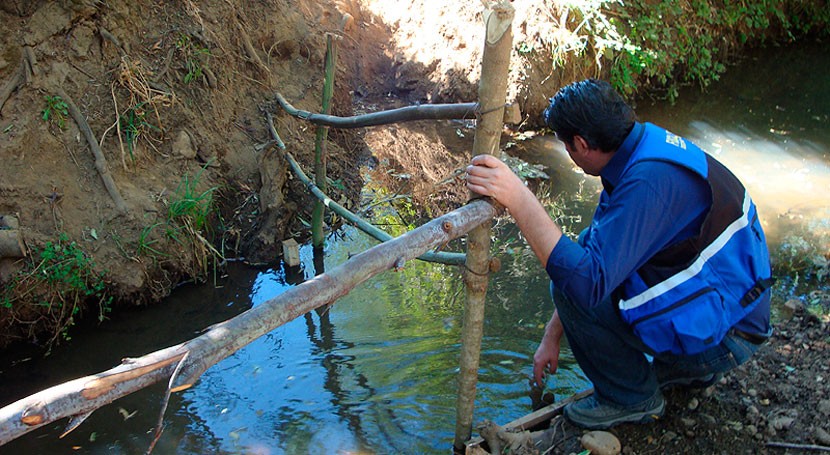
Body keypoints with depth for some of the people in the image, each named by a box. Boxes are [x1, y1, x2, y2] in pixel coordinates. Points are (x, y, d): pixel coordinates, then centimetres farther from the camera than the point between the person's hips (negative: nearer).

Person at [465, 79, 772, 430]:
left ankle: (633, 397, 5)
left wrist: (518, 199, -37)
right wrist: (552, 336, 13)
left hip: (724, 332, -9)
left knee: (574, 288, -18)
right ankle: (688, 367, 20)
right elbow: (593, 251, 8)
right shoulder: (643, 146, 3)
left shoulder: (650, 180, -29)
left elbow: (588, 281, -35)